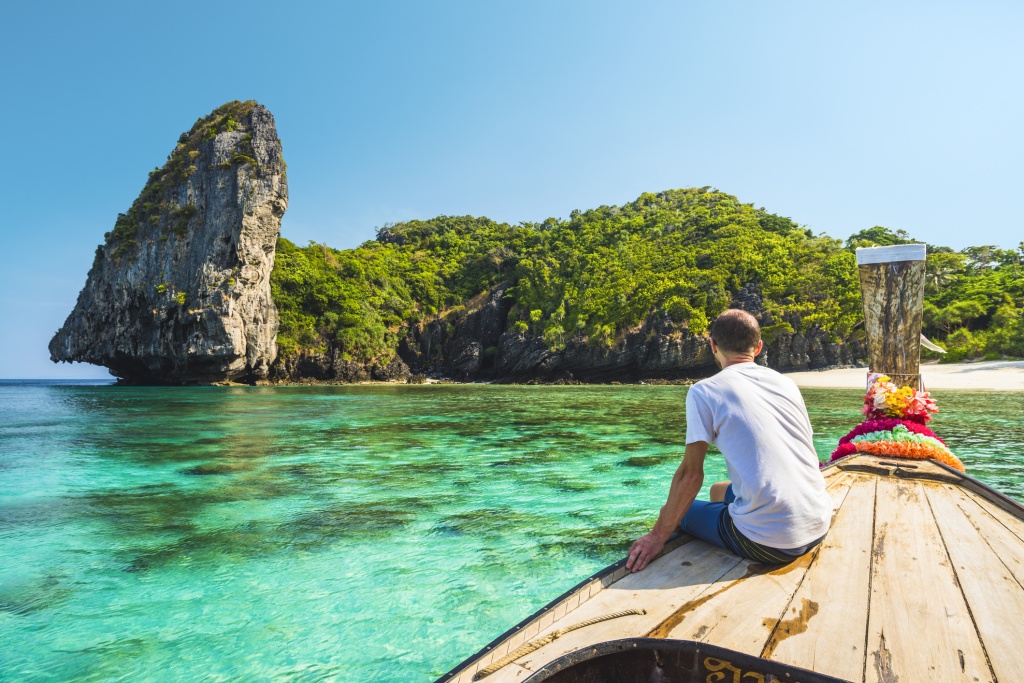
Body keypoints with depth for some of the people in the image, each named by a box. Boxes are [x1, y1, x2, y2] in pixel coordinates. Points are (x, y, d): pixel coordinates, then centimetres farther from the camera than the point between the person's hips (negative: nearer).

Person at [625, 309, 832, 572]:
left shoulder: (704, 392, -7)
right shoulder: (786, 383, 10)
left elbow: (691, 474, -9)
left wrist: (658, 536, 0)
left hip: (770, 544, -6)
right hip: (819, 529, 6)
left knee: (675, 511, 16)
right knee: (718, 490, 29)